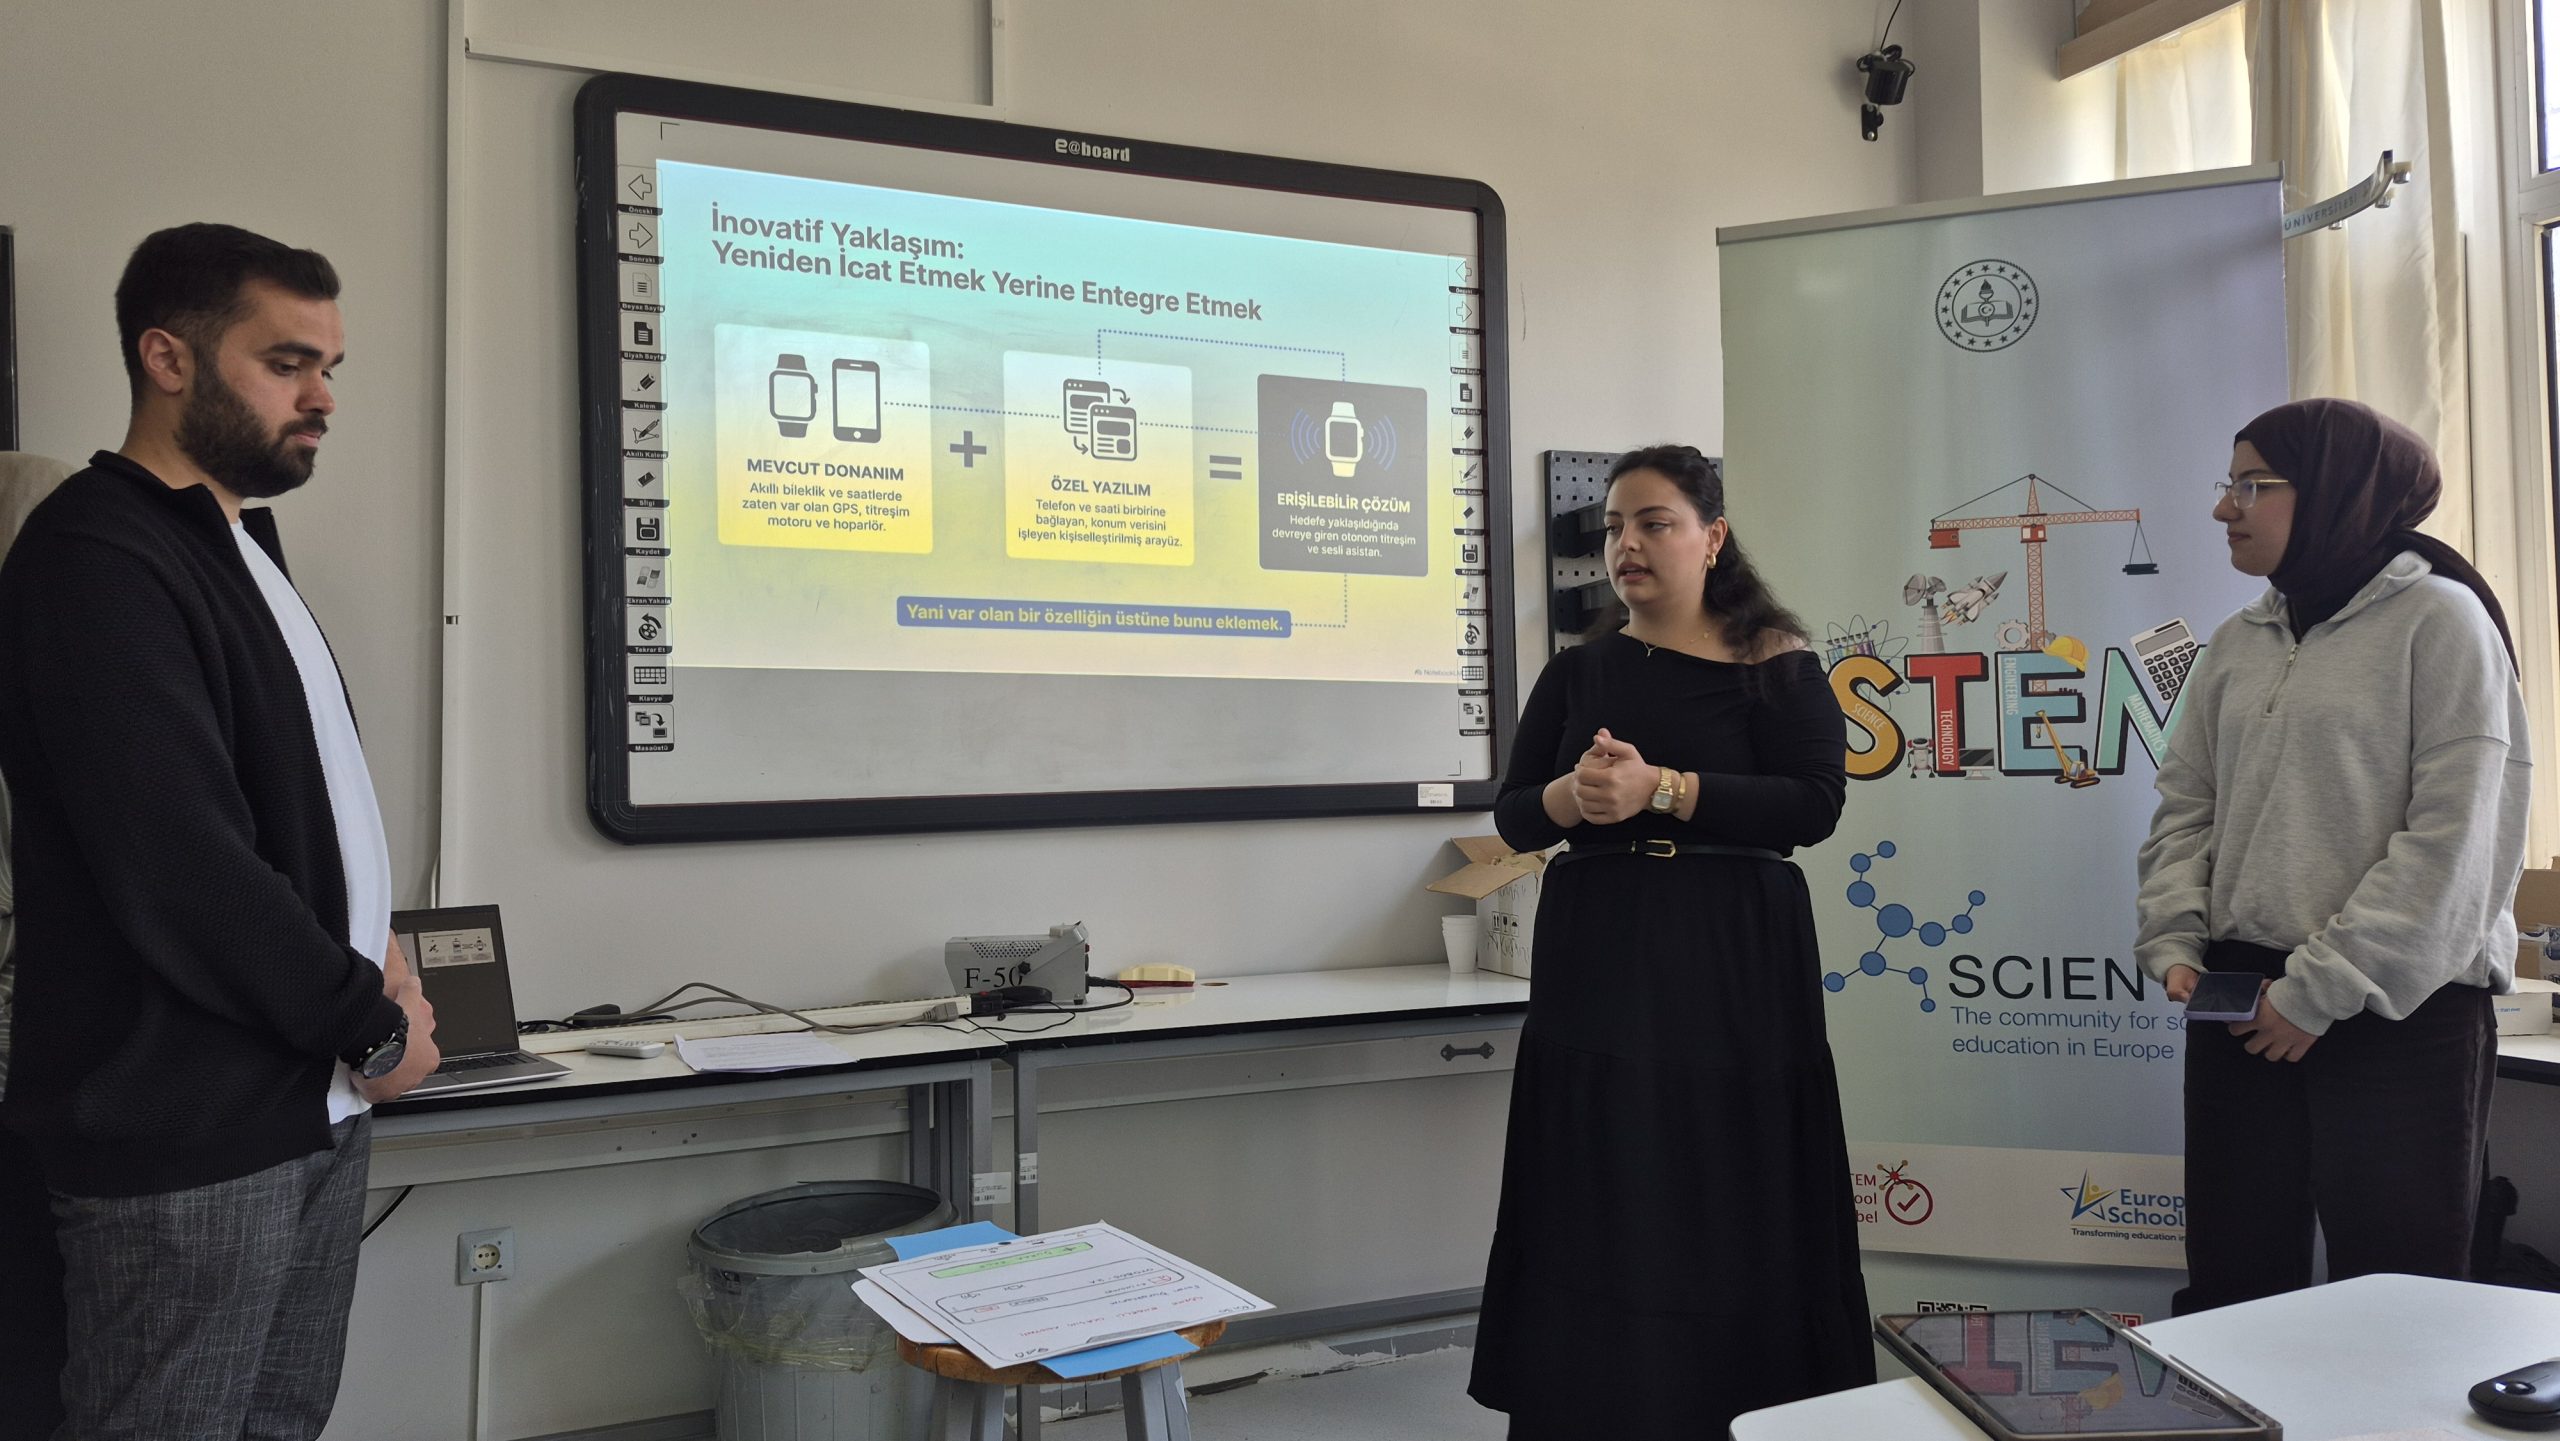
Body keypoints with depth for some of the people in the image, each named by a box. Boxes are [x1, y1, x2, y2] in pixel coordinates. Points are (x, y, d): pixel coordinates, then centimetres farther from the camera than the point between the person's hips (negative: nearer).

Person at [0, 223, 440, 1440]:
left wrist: (367, 944, 3)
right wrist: (372, 1025, -11)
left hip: (313, 1105, 9)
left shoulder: (237, 548, 15)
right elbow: (177, 867, -23)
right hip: (186, 1137, -9)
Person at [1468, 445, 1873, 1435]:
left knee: (1729, 1206, 0)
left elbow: (1815, 804, -11)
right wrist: (1574, 795, -13)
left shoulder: (1773, 664, 0)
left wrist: (1661, 789, -18)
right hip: (1597, 956, 3)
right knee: (1599, 1212, 2)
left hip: (1732, 958, -3)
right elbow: (1513, 816, 9)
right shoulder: (1577, 672, 11)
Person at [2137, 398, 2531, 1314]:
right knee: (2232, 1289, 10)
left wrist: (2324, 989, -15)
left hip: (2398, 1008, -5)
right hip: (2243, 1001, 6)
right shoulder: (2238, 643, 13)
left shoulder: (2440, 619, -5)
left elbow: (2454, 837, -13)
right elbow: (2185, 809, 13)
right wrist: (2175, 945, -3)